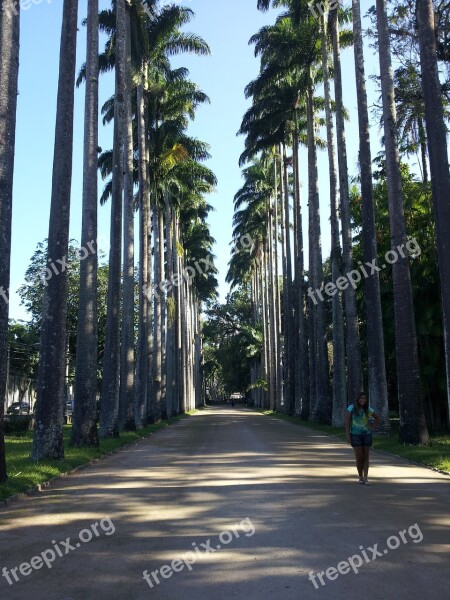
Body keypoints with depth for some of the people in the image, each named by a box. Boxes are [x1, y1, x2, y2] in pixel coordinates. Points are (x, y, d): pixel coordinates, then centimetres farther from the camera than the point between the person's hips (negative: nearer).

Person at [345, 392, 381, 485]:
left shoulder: (368, 409, 3)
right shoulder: (352, 408, -6)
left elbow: (378, 419, 16)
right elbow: (347, 422, -8)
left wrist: (373, 428, 5)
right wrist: (348, 435, -13)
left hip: (367, 435, 3)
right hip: (356, 435, -3)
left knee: (366, 457, 0)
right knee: (359, 457, -3)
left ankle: (365, 478, 2)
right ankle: (360, 477, 13)